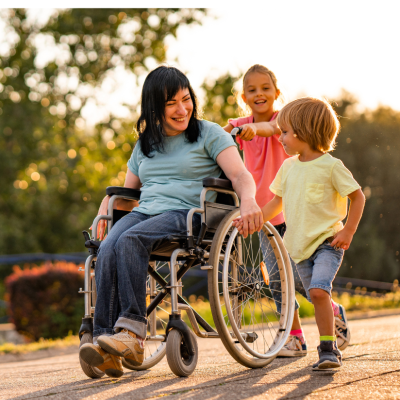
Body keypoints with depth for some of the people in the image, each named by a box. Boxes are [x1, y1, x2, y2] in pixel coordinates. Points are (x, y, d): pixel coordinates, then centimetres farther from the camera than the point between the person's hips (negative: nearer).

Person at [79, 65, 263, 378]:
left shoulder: (209, 134, 9)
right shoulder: (145, 144, 25)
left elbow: (240, 175, -4)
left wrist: (248, 200, -27)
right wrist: (104, 210, 6)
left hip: (189, 214, -5)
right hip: (144, 212, 5)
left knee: (130, 240, -34)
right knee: (107, 251, -29)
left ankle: (132, 332, -39)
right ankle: (106, 344, -38)